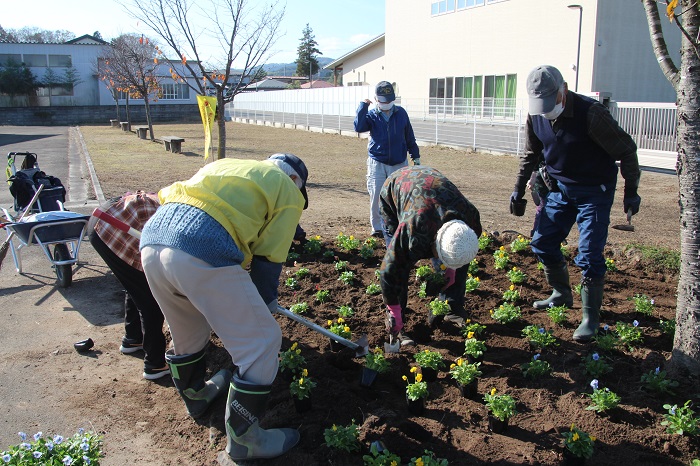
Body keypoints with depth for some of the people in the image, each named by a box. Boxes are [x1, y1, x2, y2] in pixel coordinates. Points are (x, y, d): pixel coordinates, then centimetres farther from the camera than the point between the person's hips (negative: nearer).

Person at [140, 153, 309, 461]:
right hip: (203, 254, -8)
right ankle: (242, 438, 19)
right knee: (261, 343, 8)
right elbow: (268, 257, 9)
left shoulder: (224, 165, 34)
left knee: (186, 332, 31)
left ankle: (194, 394, 54)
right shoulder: (287, 189, 16)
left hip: (152, 240, 8)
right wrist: (266, 302, 28)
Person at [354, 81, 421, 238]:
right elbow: (359, 127, -19)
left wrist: (416, 157, 12)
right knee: (376, 196, -2)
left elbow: (409, 137, 11)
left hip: (399, 164, 1)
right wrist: (363, 106, -16)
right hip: (377, 163, -1)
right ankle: (377, 228, 11)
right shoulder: (372, 115, 1)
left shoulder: (401, 113, 5)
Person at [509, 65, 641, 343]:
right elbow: (530, 154, 12)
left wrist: (631, 192, -11)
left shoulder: (591, 113, -24)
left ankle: (590, 318, 5)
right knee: (542, 243, 9)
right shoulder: (535, 116, -7)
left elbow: (627, 150, -14)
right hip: (559, 187, 6)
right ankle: (561, 294, 32)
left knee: (589, 256, -8)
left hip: (595, 191, -6)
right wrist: (519, 188, 15)